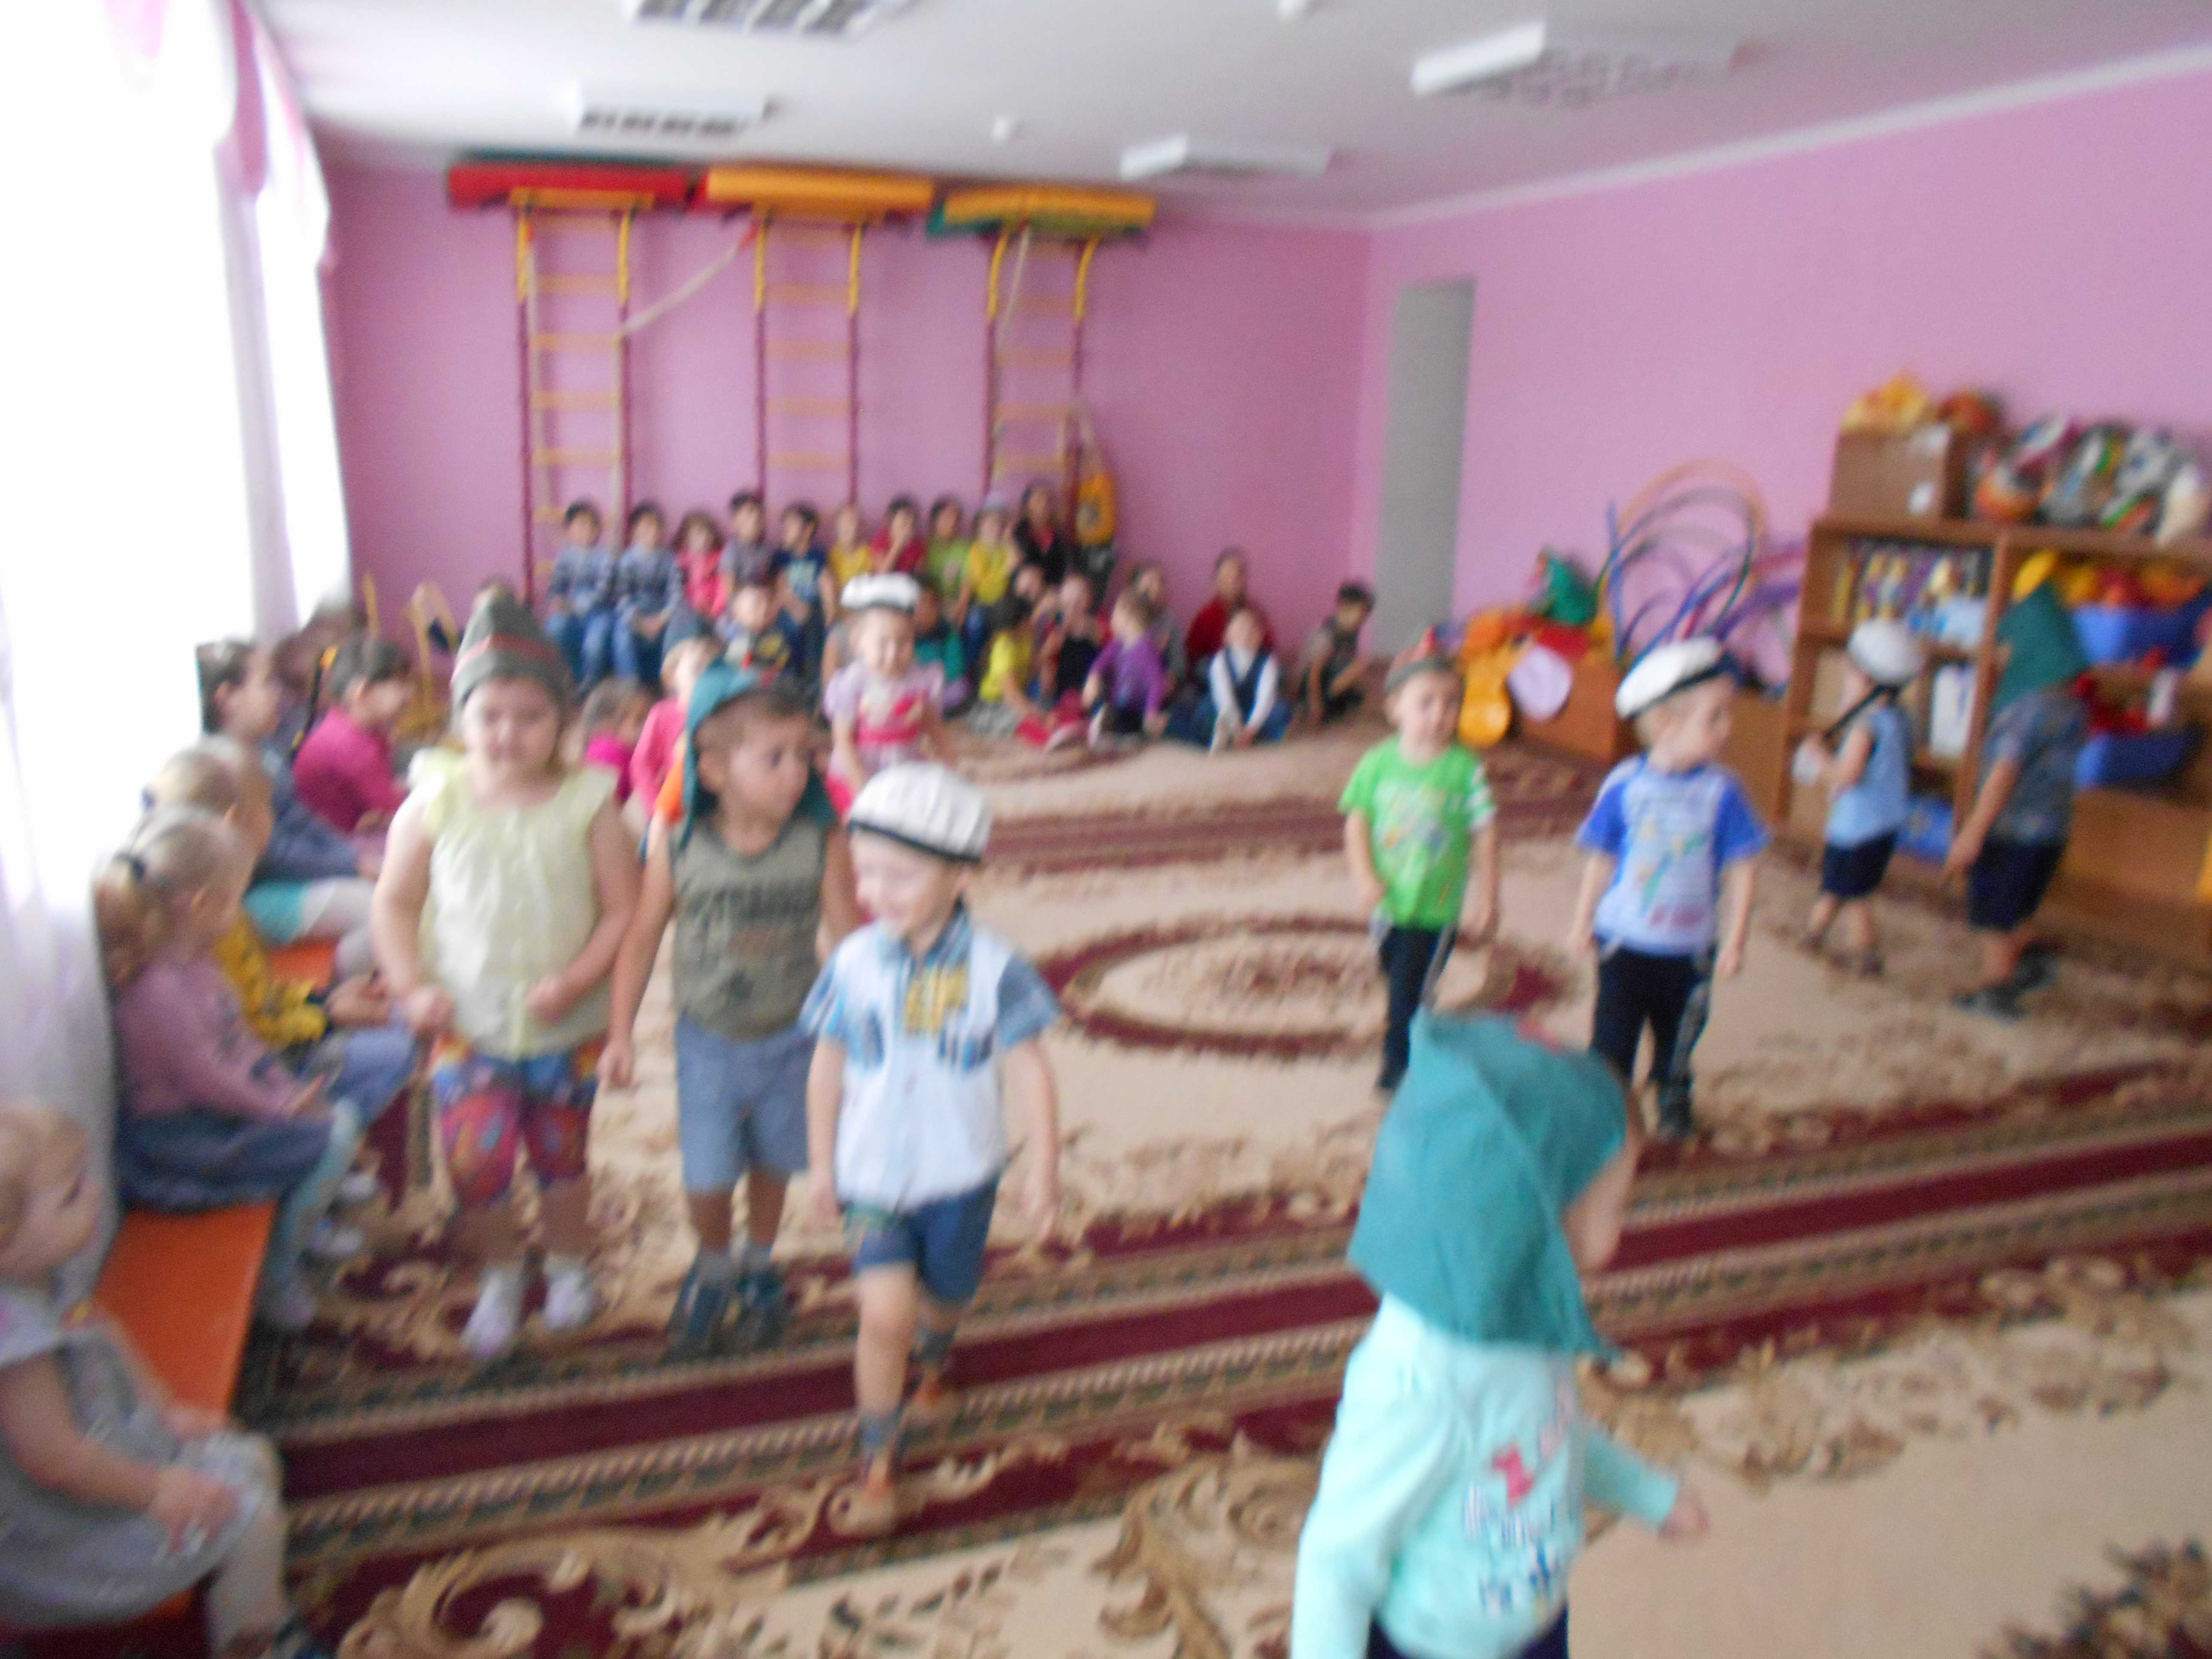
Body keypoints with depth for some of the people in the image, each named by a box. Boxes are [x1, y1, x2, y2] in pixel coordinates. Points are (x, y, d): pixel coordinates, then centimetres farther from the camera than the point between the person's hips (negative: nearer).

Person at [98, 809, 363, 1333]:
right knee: (335, 1137, -13)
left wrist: (290, 1087, 2)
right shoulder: (157, 992, -30)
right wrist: (284, 1108, -13)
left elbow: (239, 1036, 11)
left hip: (223, 1106, 10)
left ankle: (308, 1220, 32)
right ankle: (274, 1279, 3)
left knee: (339, 1111, 12)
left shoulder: (194, 961, 2)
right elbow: (207, 1081, -24)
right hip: (182, 1137, -10)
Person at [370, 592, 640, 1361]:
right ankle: (499, 1276, 23)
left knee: (562, 1156, 16)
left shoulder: (587, 803, -10)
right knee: (475, 1161, -7)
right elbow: (396, 901, 2)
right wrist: (412, 987, -9)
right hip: (468, 1028, 0)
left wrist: (576, 982, -21)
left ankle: (568, 1266, 43)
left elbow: (622, 908, -10)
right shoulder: (435, 802, -6)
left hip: (565, 1028, 0)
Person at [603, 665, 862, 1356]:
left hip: (792, 1039, 1)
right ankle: (713, 1269, 35)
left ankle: (758, 1269, 47)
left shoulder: (821, 843, -16)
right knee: (706, 1181, 1)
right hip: (708, 1041, 0)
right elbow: (641, 937, -5)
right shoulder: (677, 843, -15)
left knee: (772, 1166, 18)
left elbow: (850, 937, -9)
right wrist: (621, 1034, -4)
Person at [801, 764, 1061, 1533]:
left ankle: (934, 1355, 57)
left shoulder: (993, 968, -14)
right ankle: (878, 1457, 10)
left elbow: (1028, 1067, -9)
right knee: (885, 1314, -12)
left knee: (944, 1296, 20)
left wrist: (1044, 1165, -9)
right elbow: (828, 1065, 1)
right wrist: (822, 1164, 5)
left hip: (959, 1174, 0)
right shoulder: (854, 964, -10)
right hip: (873, 1174, 0)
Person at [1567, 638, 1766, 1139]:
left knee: (1678, 1031, 19)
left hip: (1689, 947, 2)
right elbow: (1601, 860, 0)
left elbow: (1742, 871, -4)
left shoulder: (1721, 791, -10)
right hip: (1624, 941, -1)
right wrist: (1583, 921, 6)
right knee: (1614, 1035, 4)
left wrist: (1734, 941, -5)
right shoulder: (1625, 785, -11)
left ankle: (1673, 1098, 43)